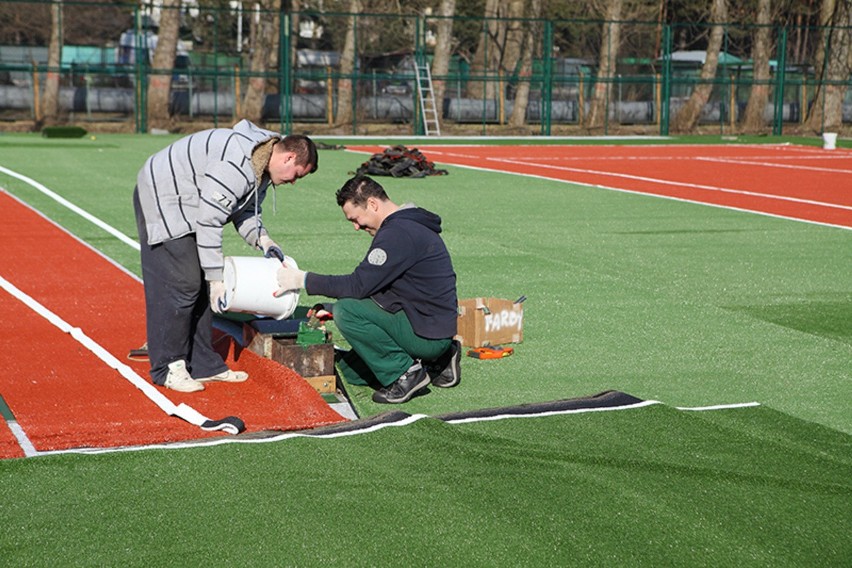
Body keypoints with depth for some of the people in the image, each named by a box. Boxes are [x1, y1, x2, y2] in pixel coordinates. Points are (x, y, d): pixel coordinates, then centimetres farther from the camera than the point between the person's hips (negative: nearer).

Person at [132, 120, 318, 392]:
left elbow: (245, 210, 14)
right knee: (182, 284, -12)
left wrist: (262, 239, -5)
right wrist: (217, 279, -24)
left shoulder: (261, 166, 2)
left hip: (186, 205, 11)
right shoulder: (235, 165, -31)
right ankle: (168, 367, -2)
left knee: (201, 286, 9)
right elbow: (209, 223, -29)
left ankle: (203, 364, 15)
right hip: (160, 200, -10)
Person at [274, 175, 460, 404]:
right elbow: (374, 286, 18)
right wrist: (330, 308, 13)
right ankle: (437, 362, 15)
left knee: (347, 311, -21)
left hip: (427, 333, -10)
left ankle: (404, 372, -10)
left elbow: (359, 285, -21)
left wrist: (302, 280, -15)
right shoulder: (408, 225, 14)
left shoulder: (398, 233, -20)